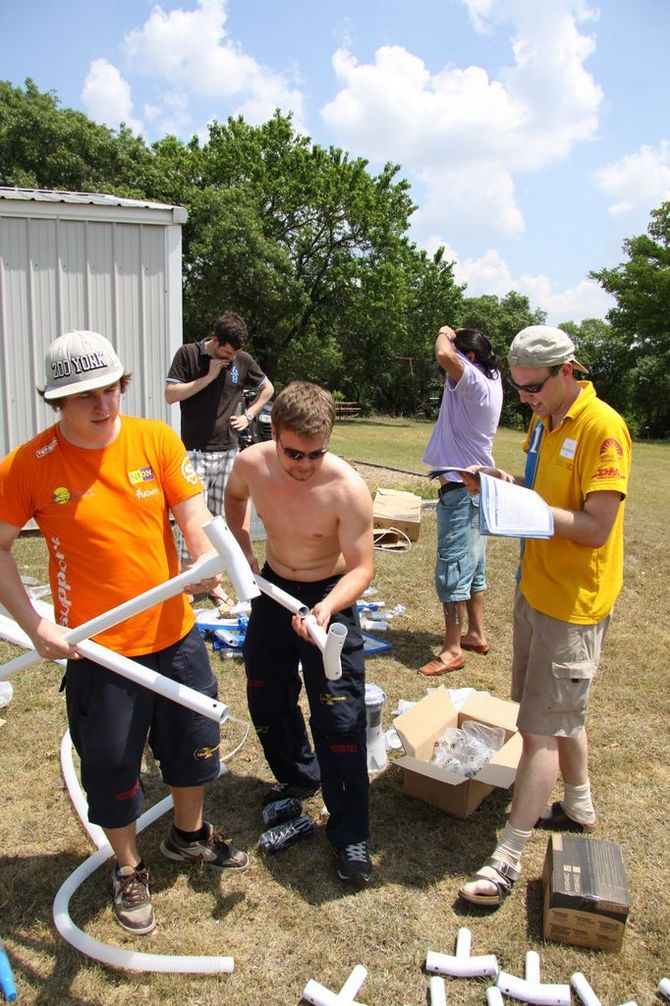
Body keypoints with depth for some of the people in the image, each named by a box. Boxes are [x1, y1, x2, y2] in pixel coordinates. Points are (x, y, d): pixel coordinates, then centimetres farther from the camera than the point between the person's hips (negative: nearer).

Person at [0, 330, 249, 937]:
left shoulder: (157, 439, -7)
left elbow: (193, 513, -10)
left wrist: (208, 558, -31)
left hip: (175, 633, 3)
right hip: (98, 650, -3)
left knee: (194, 742, 21)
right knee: (111, 768, 14)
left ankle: (189, 834, 51)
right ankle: (129, 869, 43)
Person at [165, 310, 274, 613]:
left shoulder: (243, 360, 5)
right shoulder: (188, 354, -4)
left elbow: (267, 389, 20)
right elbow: (170, 395, -11)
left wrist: (248, 416, 7)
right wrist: (208, 376, -15)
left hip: (228, 452, 4)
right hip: (194, 452, -3)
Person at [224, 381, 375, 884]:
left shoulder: (348, 489, -30)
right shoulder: (252, 464, -17)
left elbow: (361, 567, -23)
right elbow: (234, 498, 9)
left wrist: (327, 608, -41)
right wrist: (243, 551, 0)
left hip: (329, 597, -5)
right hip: (273, 589, 5)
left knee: (340, 718, -6)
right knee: (267, 701, 19)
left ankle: (351, 834, 12)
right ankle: (297, 777, 47)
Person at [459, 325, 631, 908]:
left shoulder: (603, 428, -19)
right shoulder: (543, 423, 8)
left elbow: (595, 528, -22)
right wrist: (508, 484, -1)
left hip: (572, 602, -9)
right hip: (536, 588, 9)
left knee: (541, 730, -2)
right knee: (560, 714, 23)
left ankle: (507, 860, 9)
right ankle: (578, 808, 44)